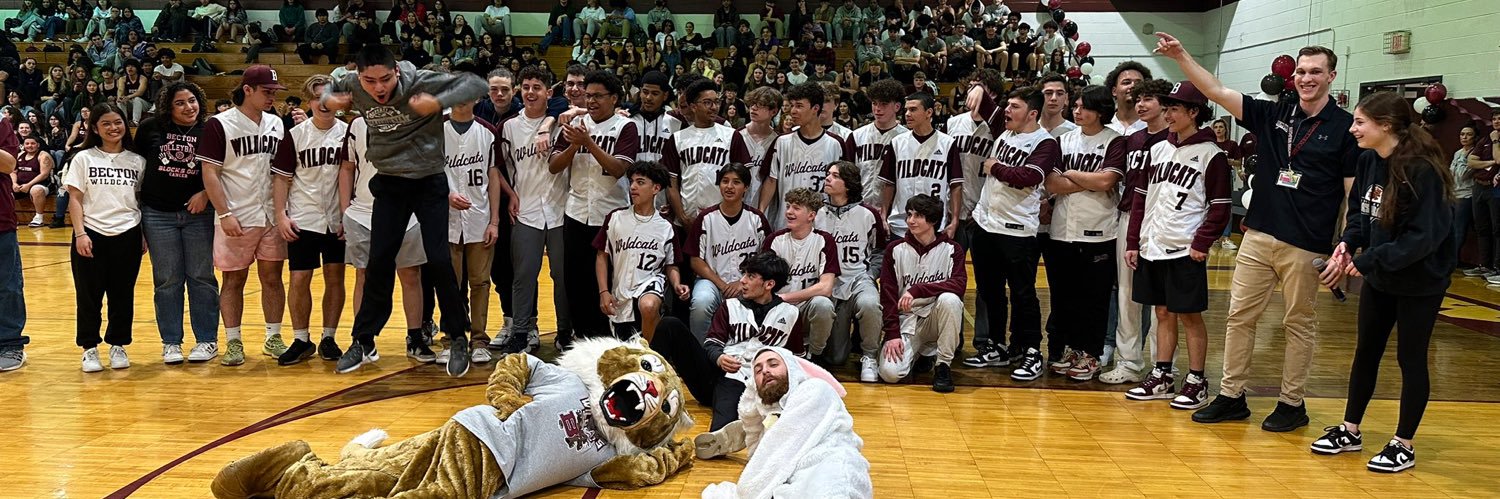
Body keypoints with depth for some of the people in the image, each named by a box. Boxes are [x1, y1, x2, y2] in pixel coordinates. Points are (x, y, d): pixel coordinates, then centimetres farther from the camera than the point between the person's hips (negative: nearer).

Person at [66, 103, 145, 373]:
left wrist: (145, 235, 4)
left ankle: (118, 346, 18)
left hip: (127, 235, 1)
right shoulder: (84, 158, 3)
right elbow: (75, 198, 1)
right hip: (91, 234, -1)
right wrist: (80, 233, -8)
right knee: (89, 295, 3)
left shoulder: (137, 161, 8)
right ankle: (90, 348, 14)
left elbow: (143, 200, 9)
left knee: (122, 295, 6)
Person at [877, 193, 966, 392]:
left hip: (936, 318, -1)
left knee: (949, 299, -34)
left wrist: (917, 290, -28)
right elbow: (887, 295, -1)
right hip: (906, 320, 1)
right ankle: (919, 353, 14)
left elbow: (959, 285, -19)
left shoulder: (951, 249, -2)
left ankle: (943, 365, -17)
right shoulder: (895, 249, 1)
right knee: (890, 372, -22)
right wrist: (892, 334, -11)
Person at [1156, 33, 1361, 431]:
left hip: (1306, 245, -4)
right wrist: (1182, 57, -10)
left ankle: (1292, 403, 17)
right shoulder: (1274, 114, 7)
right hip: (1259, 237, 4)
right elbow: (1218, 92, 1)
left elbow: (1354, 192, -3)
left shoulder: (1344, 127, -3)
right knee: (1240, 317, 7)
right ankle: (1231, 396, 16)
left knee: (1300, 324, 7)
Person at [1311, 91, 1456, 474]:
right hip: (1379, 277, 7)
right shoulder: (1368, 161, -3)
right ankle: (1350, 431, 28)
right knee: (1366, 352, 15)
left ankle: (1403, 446, 17)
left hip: (1420, 281, -7)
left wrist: (1367, 260, -24)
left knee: (1411, 359, 5)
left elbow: (1424, 236, -25)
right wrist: (1349, 242, -9)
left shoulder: (1422, 170, -24)